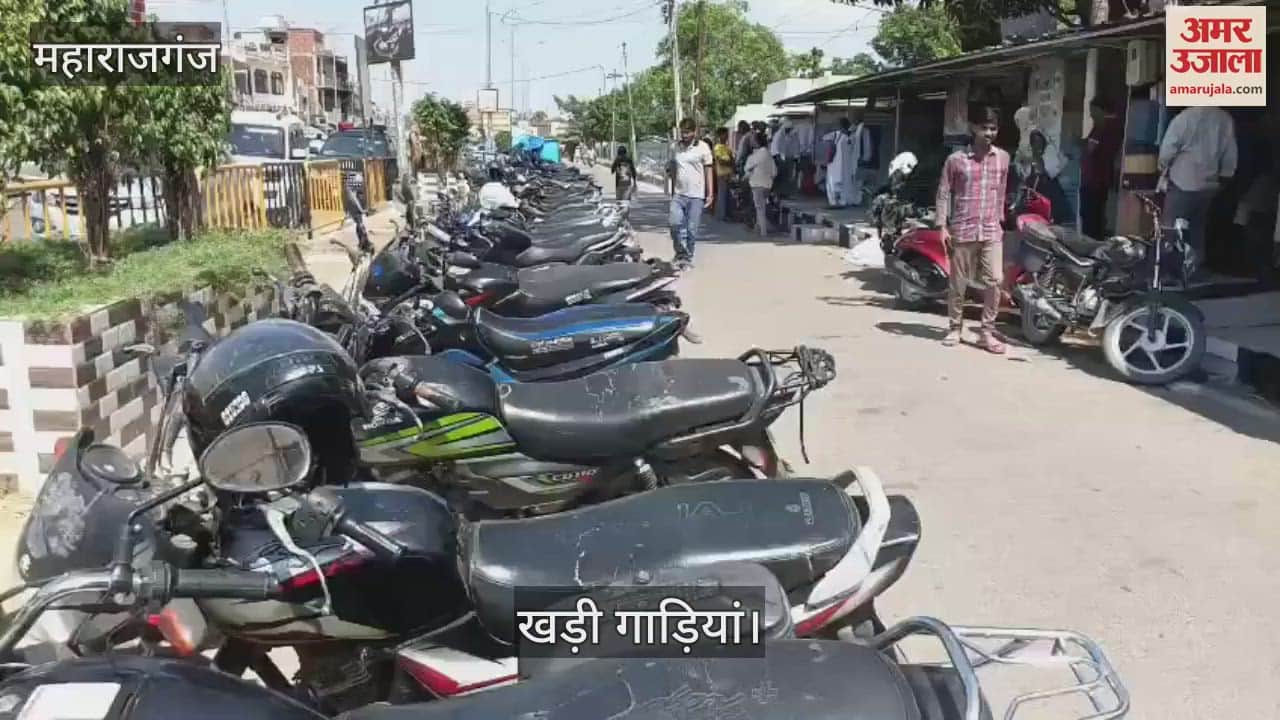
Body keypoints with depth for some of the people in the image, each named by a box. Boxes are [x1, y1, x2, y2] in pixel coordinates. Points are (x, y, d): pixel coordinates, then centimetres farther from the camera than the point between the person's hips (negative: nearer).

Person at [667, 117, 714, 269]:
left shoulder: (703, 147, -2)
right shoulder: (674, 146, 8)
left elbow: (708, 171, 1)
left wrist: (709, 194, -2)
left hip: (696, 195, -2)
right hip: (678, 194, 2)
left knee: (691, 229, 0)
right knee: (675, 224, -12)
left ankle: (688, 258, 14)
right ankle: (680, 253, 7)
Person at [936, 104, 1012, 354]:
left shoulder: (1003, 158, 6)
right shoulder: (956, 159, -4)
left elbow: (1001, 192, 14)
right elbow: (943, 193, -1)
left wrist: (999, 221, 14)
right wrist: (942, 226, -7)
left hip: (992, 231, 2)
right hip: (962, 230, -2)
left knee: (994, 281, -5)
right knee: (958, 283, 7)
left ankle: (988, 332, 6)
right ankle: (955, 328, 22)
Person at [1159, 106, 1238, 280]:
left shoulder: (1186, 116, -13)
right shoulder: (1226, 120, 2)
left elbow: (1168, 148, -12)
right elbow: (1230, 156, 8)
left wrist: (1163, 171, 3)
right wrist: (1222, 179, 20)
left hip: (1182, 183, -5)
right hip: (1209, 185, 5)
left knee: (1171, 229, 0)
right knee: (1197, 230, 15)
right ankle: (1196, 270, 16)